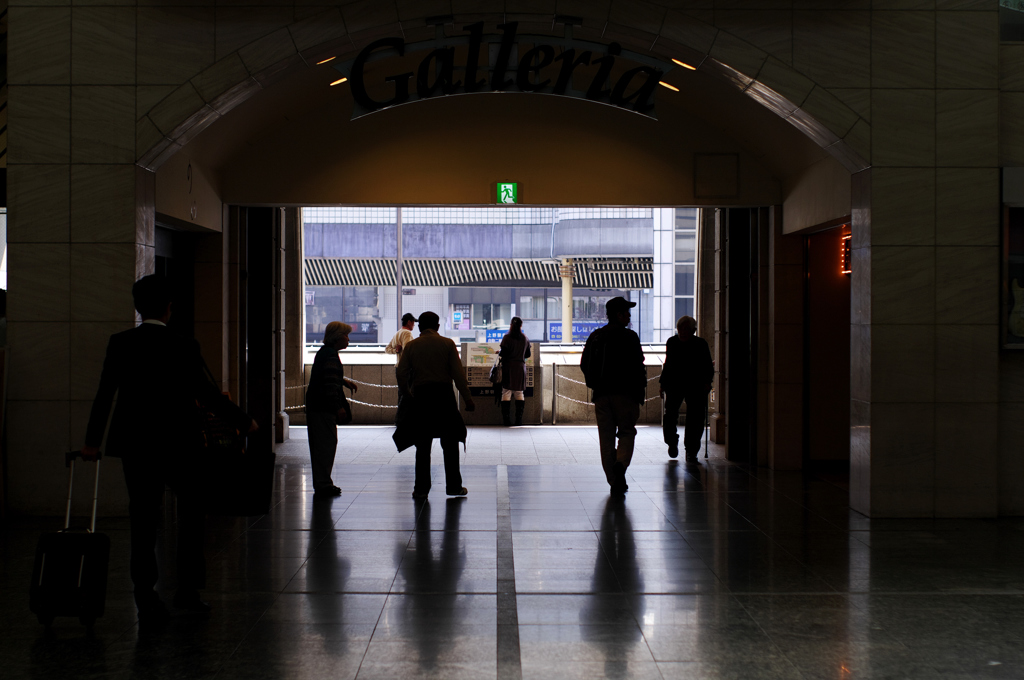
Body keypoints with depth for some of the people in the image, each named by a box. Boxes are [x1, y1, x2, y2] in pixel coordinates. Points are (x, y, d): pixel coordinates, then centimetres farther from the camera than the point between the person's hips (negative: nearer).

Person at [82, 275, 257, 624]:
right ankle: (188, 590, 17)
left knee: (143, 521, 6)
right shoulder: (183, 347, -11)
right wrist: (245, 422, 7)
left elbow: (104, 395, 4)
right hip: (179, 444, -2)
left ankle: (147, 602, 3)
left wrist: (92, 441, 16)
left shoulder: (119, 344, -2)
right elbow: (209, 396, -8)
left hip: (135, 446, 2)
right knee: (191, 511, 16)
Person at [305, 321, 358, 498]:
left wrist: (346, 382, 18)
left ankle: (321, 483, 20)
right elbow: (330, 383, -22)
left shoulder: (324, 352, 16)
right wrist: (339, 407, -23)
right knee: (327, 443, -6)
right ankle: (323, 484, -3)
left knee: (320, 444, 14)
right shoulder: (330, 355, -16)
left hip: (315, 405, 11)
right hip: (324, 407, -11)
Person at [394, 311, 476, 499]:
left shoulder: (411, 346, 3)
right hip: (444, 395, -1)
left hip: (420, 397, 1)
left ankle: (421, 488, 6)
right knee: (450, 444, 8)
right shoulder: (447, 344, 0)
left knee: (423, 446, 8)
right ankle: (453, 486, 9)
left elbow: (402, 374, 1)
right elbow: (458, 373, -6)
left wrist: (406, 395, 16)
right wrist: (467, 398, -2)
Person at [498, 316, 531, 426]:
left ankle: (506, 420, -4)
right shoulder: (525, 338, 5)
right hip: (520, 367, 3)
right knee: (519, 393, 9)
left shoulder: (507, 338, -8)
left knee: (506, 393, 0)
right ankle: (519, 420, 6)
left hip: (508, 367, -3)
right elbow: (528, 355, 12)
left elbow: (503, 353, -12)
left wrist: (499, 352, 9)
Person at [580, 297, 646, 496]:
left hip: (601, 395, 4)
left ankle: (614, 482, 8)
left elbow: (584, 365, 12)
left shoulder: (595, 337, 10)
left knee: (606, 437, 8)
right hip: (625, 394, -4)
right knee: (626, 432, 7)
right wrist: (640, 392, -3)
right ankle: (621, 464, -20)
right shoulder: (629, 337, -7)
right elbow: (638, 367, -11)